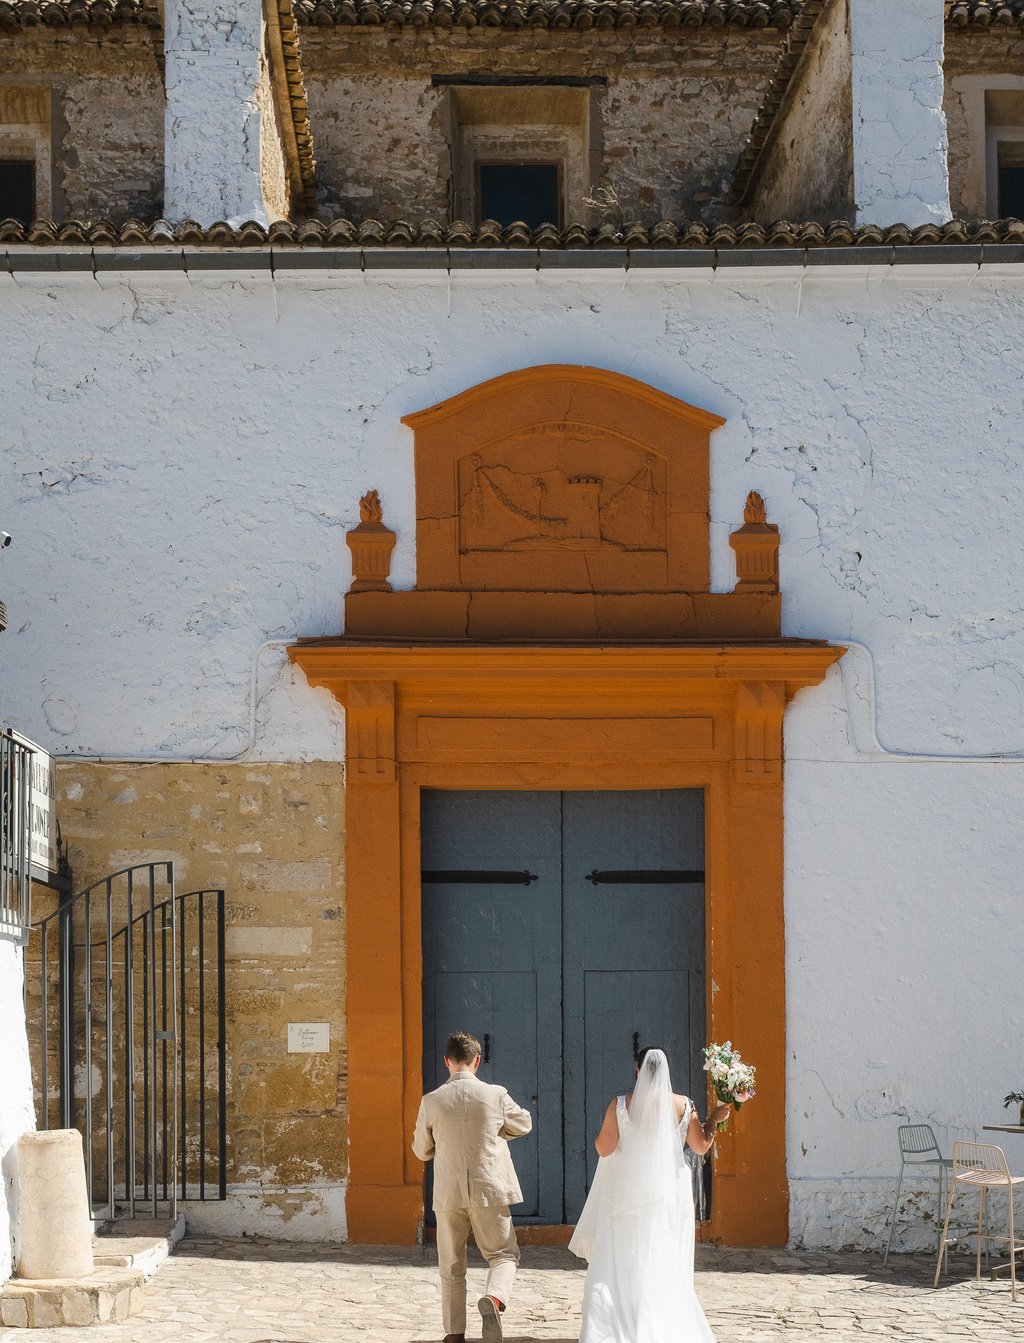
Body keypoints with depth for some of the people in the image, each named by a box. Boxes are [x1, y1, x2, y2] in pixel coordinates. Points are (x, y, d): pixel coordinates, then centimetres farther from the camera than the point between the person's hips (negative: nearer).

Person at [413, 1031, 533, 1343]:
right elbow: (524, 1124, 13)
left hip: (449, 1194, 1)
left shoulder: (431, 1102, -6)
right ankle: (494, 1298, -18)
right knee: (503, 1255, 12)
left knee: (451, 1267, 14)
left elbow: (422, 1150, 6)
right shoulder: (495, 1096, -7)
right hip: (490, 1190, -1)